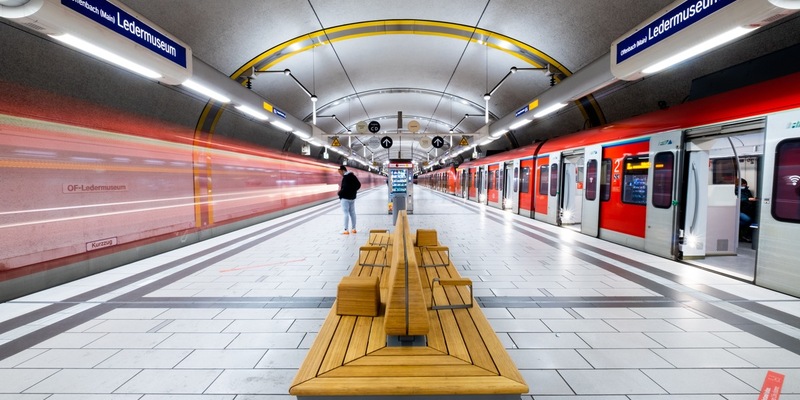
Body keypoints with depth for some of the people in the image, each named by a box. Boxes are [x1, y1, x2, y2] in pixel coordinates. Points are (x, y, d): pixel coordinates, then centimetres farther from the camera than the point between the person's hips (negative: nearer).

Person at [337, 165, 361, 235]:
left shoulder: (345, 177, -17)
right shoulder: (353, 176, 10)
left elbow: (345, 188, -25)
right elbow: (359, 185, 16)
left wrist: (340, 193, -10)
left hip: (345, 198, -9)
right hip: (352, 197, 9)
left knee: (346, 213, -6)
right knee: (352, 213, 12)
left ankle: (346, 230, -6)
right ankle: (353, 229, 18)